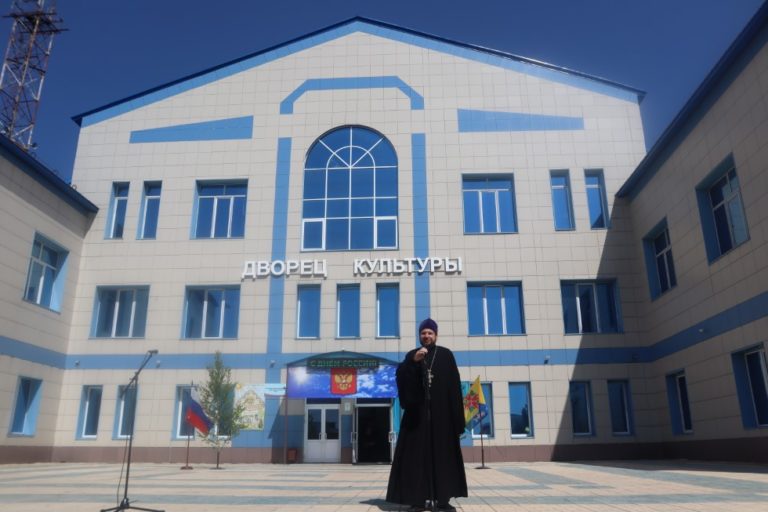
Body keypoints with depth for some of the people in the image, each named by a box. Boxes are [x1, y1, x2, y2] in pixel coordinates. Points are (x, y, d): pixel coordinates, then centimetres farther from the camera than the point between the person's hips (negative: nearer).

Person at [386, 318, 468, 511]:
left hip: (441, 413, 0)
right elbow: (400, 375, -7)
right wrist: (413, 362, -23)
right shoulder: (411, 355, 10)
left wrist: (456, 414, -6)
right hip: (418, 412, 0)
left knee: (442, 454, 2)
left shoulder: (446, 355, 7)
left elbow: (454, 385, 2)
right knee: (417, 455, -3)